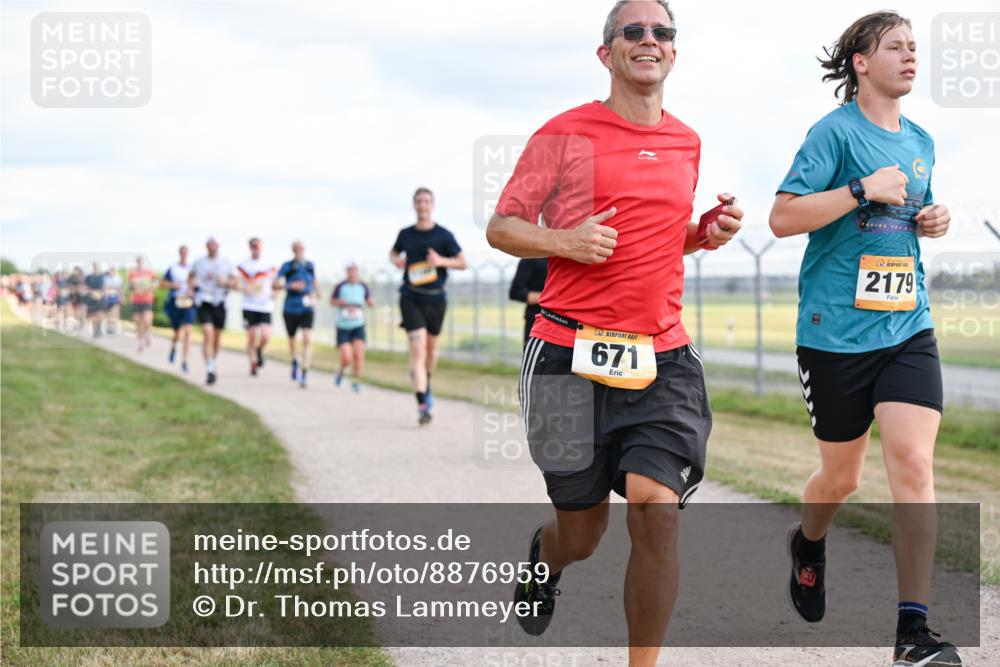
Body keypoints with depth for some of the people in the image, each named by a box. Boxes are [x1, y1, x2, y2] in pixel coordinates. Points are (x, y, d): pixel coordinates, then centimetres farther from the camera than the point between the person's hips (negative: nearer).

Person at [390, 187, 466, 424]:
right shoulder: (405, 234, 4)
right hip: (411, 298, -1)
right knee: (418, 349, -14)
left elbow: (462, 262, 0)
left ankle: (426, 386, 46)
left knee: (431, 347, 17)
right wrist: (395, 260, 0)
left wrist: (442, 261, -18)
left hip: (436, 298, 1)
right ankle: (422, 406, -20)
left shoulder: (444, 235, -2)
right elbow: (393, 252, 24)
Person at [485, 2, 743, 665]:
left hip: (662, 359, 3)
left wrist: (707, 233, 8)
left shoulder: (687, 143, 15)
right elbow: (501, 227, 4)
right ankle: (544, 557, 47)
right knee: (581, 537, 8)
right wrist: (563, 242, -15)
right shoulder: (566, 133, 0)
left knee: (657, 509, -18)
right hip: (571, 354, -3)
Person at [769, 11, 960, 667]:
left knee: (913, 463, -12)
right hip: (836, 333, -4)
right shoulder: (836, 130, -6)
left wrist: (932, 221, 8)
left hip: (908, 329, 4)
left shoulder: (922, 142, 14)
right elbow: (783, 218, -12)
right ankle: (809, 543, 45)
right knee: (843, 475, 9)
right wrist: (862, 189, -20)